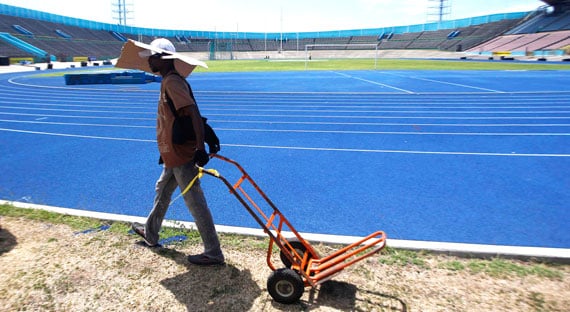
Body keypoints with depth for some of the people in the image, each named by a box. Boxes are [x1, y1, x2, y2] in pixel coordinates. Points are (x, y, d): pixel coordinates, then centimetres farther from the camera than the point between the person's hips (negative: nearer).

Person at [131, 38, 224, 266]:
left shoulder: (172, 82, -17)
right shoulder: (169, 81, 14)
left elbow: (194, 113, -29)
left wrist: (200, 148, -36)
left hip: (181, 155, -11)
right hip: (175, 154, 11)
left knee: (195, 203, -3)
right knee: (162, 192, 26)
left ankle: (213, 253, 9)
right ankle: (150, 233, 48)